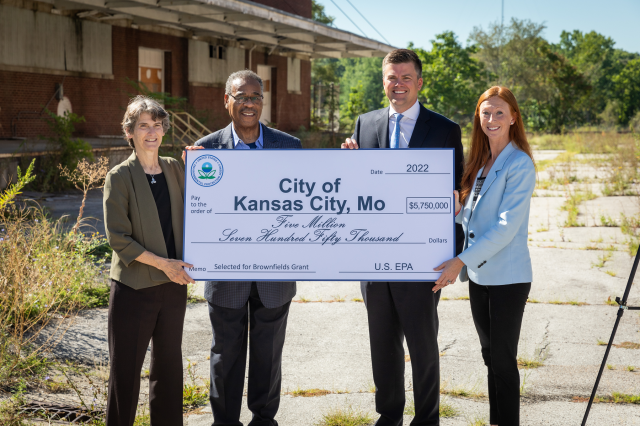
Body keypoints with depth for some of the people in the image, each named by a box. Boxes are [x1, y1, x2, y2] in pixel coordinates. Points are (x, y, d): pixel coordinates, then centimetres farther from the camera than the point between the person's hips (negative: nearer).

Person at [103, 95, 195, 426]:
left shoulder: (175, 169, 6)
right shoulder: (120, 177, -8)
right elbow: (118, 238, -12)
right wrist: (161, 263, -18)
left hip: (173, 284, 5)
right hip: (134, 286, -5)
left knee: (169, 362, 15)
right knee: (126, 367, 3)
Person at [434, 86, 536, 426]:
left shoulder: (520, 165, -13)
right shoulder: (479, 162, 11)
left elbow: (507, 225, -21)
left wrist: (461, 260, -24)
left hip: (507, 276, -7)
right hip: (478, 274, 7)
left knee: (503, 359, 0)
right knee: (490, 355, 15)